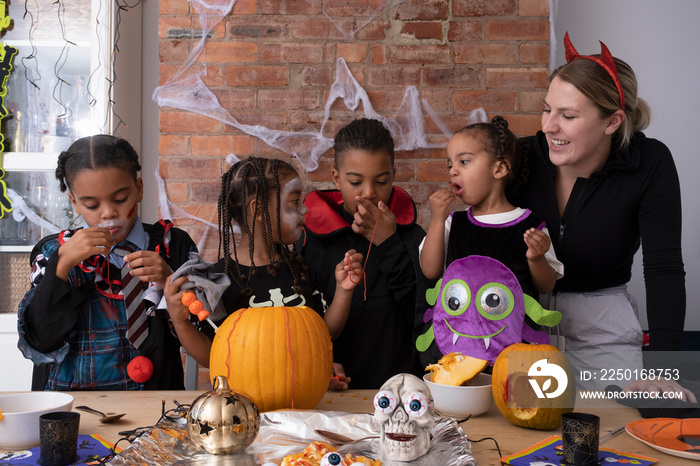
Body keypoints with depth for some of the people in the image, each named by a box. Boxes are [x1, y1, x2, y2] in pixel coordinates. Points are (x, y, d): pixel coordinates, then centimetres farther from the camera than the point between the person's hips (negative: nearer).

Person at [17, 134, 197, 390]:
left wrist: (169, 282, -12)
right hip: (69, 404, 0)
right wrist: (62, 264, -12)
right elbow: (39, 342, -4)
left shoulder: (173, 245, 4)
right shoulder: (52, 252, 6)